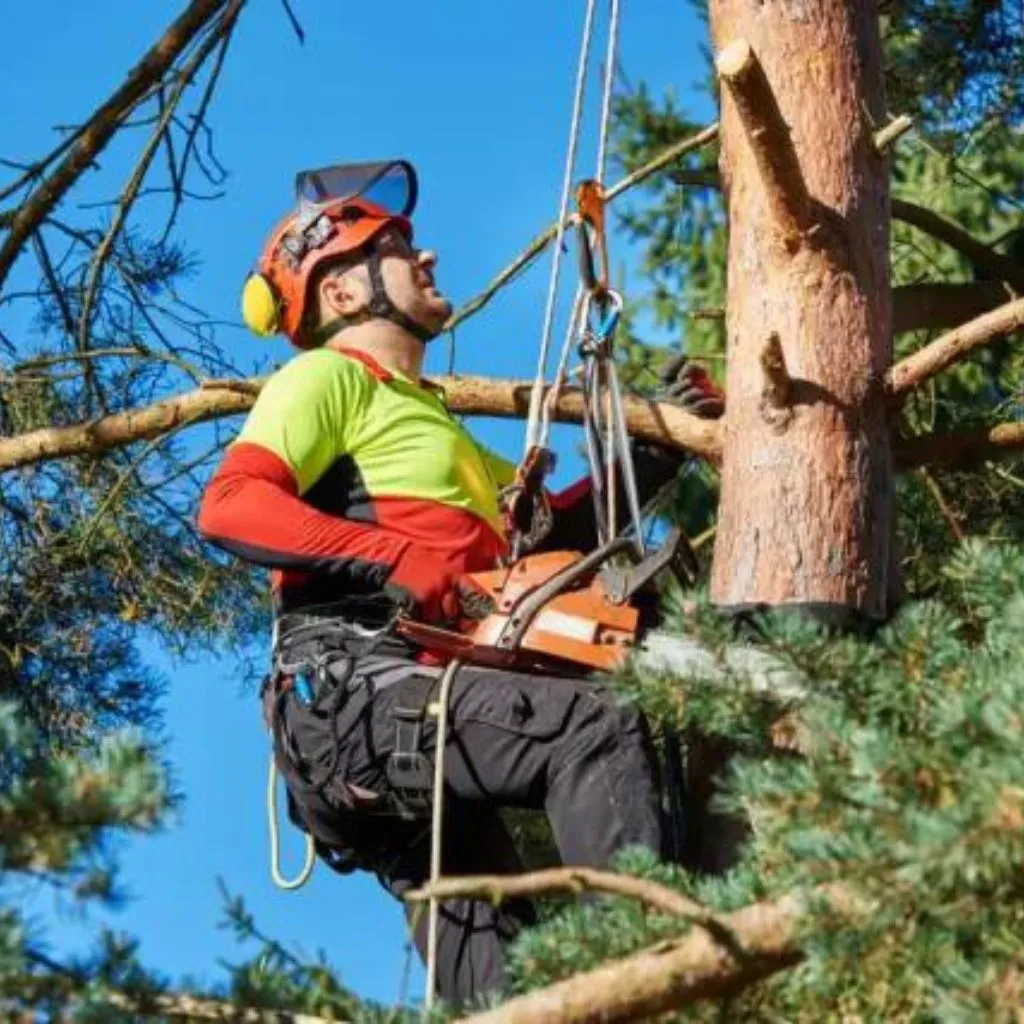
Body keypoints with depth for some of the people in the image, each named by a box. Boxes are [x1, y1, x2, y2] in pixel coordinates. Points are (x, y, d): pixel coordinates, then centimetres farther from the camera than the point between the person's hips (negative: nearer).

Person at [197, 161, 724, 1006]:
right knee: (599, 727, -25)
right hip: (353, 690, -10)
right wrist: (391, 558, -22)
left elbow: (553, 527, 34)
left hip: (415, 722, 10)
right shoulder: (329, 376, 6)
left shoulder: (432, 421, 35)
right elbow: (230, 505, -12)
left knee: (497, 961, 3)